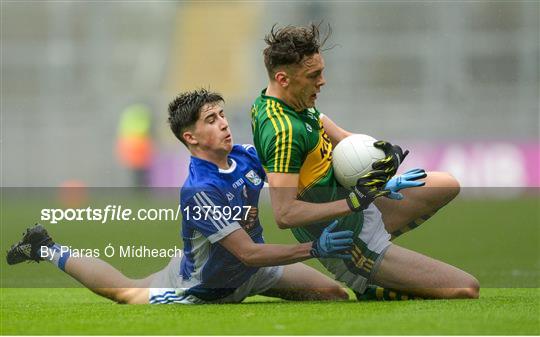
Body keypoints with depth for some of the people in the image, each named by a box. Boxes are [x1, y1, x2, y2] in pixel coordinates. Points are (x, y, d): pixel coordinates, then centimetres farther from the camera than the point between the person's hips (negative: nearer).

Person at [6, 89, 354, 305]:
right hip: (201, 286, -5)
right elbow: (248, 253, -38)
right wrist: (315, 249, -45)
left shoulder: (247, 156, -18)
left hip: (253, 270, 5)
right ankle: (50, 251, 37)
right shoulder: (199, 190, -37)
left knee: (334, 294, -3)